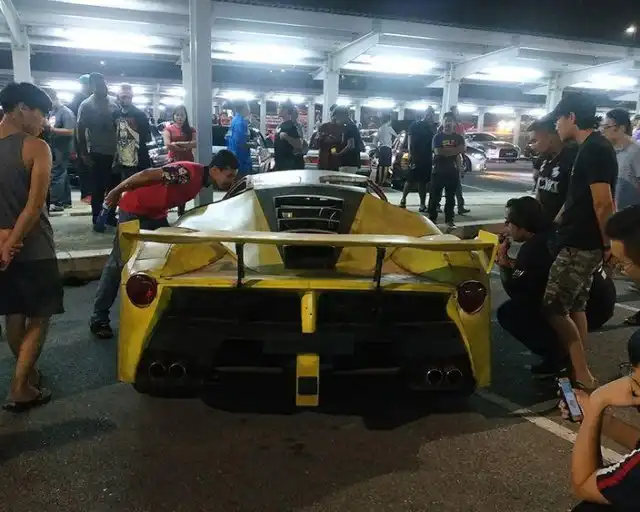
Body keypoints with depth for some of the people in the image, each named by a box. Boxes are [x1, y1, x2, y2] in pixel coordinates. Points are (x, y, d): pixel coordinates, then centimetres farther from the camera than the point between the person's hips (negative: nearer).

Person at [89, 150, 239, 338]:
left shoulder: (202, 180, -2)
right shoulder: (189, 173, -30)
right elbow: (147, 175, -29)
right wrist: (116, 192, -21)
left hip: (157, 213, 9)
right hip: (134, 209, -9)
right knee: (118, 262, -5)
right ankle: (99, 319, 4)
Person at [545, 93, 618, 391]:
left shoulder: (593, 150, -17)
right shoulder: (594, 147, 14)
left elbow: (603, 203, -22)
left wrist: (608, 245, -15)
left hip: (581, 244, -10)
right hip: (581, 241, 10)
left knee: (554, 308, -5)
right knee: (574, 306, 14)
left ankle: (583, 376, 3)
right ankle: (579, 371, 23)